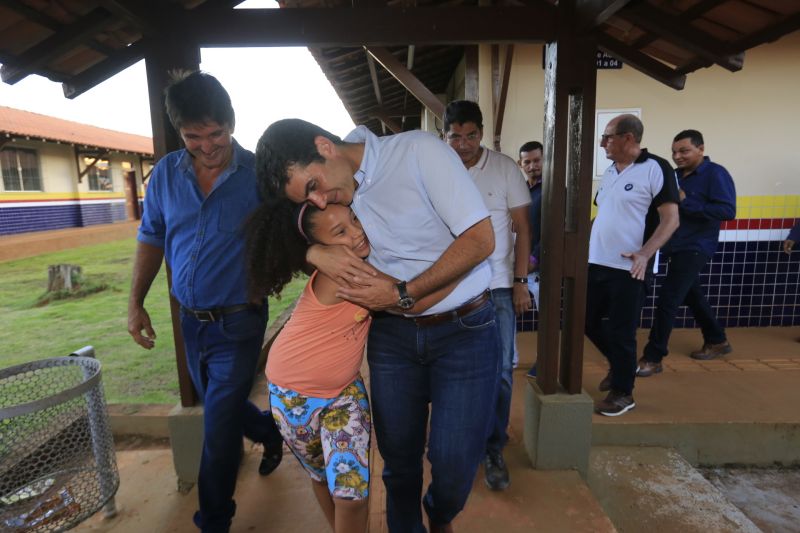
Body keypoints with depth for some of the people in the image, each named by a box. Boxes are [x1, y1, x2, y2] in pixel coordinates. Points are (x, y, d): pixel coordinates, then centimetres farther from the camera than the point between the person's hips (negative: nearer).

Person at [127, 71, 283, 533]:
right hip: (191, 320, 5)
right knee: (220, 408, 24)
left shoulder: (259, 173, -13)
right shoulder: (166, 174, 0)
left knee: (219, 428, 4)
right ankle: (271, 432, 53)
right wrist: (136, 302, 7)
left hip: (239, 323, -5)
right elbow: (152, 239, 9)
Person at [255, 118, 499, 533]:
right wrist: (316, 252, -16)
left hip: (464, 329, -3)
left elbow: (480, 239, -17)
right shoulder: (328, 189, -1)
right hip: (392, 334, 4)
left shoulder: (418, 150, -16)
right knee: (398, 457, 11)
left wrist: (403, 294, -20)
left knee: (454, 460, 2)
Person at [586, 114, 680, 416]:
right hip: (596, 264, 7)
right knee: (588, 320, 14)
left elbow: (671, 219, -12)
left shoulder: (656, 169, -8)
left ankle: (622, 393, 21)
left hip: (627, 269, -7)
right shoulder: (610, 172, 13)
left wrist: (645, 253, -23)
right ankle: (619, 364, 39)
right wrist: (587, 247, 14)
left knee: (621, 332, 2)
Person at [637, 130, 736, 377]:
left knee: (667, 299, -11)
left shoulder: (715, 173, -11)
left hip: (694, 248, -8)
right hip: (675, 248, 8)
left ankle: (653, 358, -3)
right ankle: (717, 340, 39)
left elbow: (728, 210, -20)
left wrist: (685, 201, -24)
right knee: (692, 296, 19)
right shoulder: (676, 176, 10)